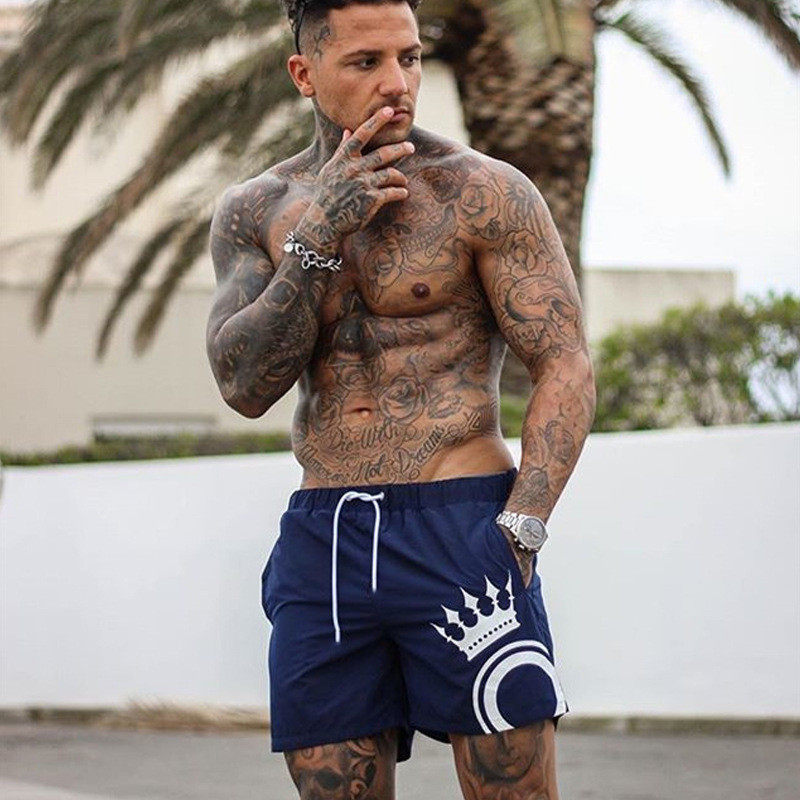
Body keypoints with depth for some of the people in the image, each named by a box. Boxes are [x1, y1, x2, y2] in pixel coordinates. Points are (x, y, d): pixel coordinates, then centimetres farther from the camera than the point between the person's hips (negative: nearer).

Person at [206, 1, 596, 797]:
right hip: (322, 548, 4)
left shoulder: (484, 192, -1)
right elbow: (245, 385, -2)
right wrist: (321, 234, -12)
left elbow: (567, 370, -5)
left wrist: (517, 536, -16)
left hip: (461, 529, -4)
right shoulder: (252, 212, 11)